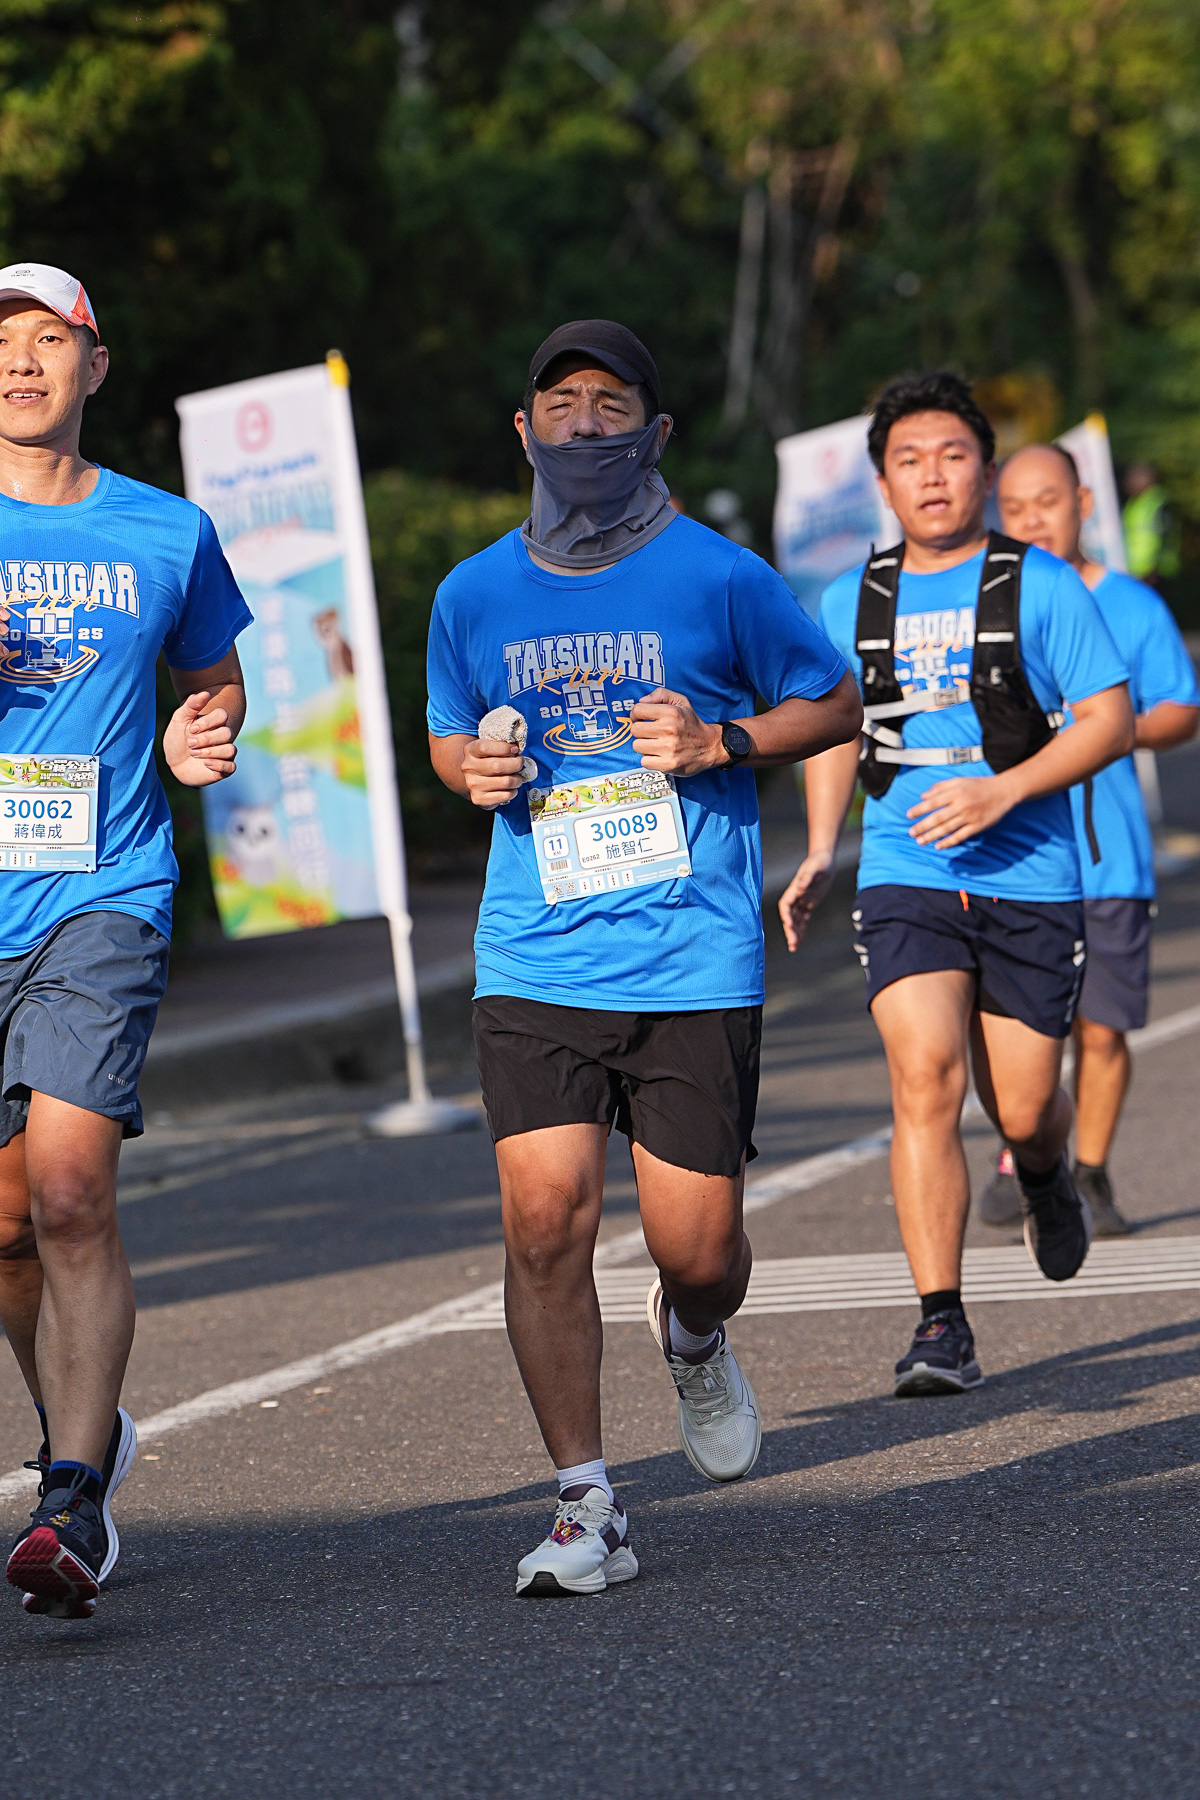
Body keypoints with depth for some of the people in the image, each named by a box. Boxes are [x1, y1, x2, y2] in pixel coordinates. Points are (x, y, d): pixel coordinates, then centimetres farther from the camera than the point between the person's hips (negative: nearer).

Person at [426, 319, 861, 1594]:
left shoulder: (720, 578, 0)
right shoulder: (473, 596, 7)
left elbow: (833, 704, 10)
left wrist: (721, 742, -8)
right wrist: (471, 769, -1)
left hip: (695, 963, -1)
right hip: (535, 963, 2)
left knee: (697, 1247, 0)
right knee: (544, 1216, -12)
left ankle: (694, 1340, 38)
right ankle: (585, 1507, -1)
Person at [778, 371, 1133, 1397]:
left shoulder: (1041, 587, -2)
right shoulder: (852, 603, 9)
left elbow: (1111, 721, -4)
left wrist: (1003, 789, -17)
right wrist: (820, 854, 11)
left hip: (1031, 884, -1)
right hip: (905, 880, 1)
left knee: (1022, 1109, 4)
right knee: (925, 1079, -17)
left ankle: (1046, 1176, 44)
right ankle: (942, 1328, -16)